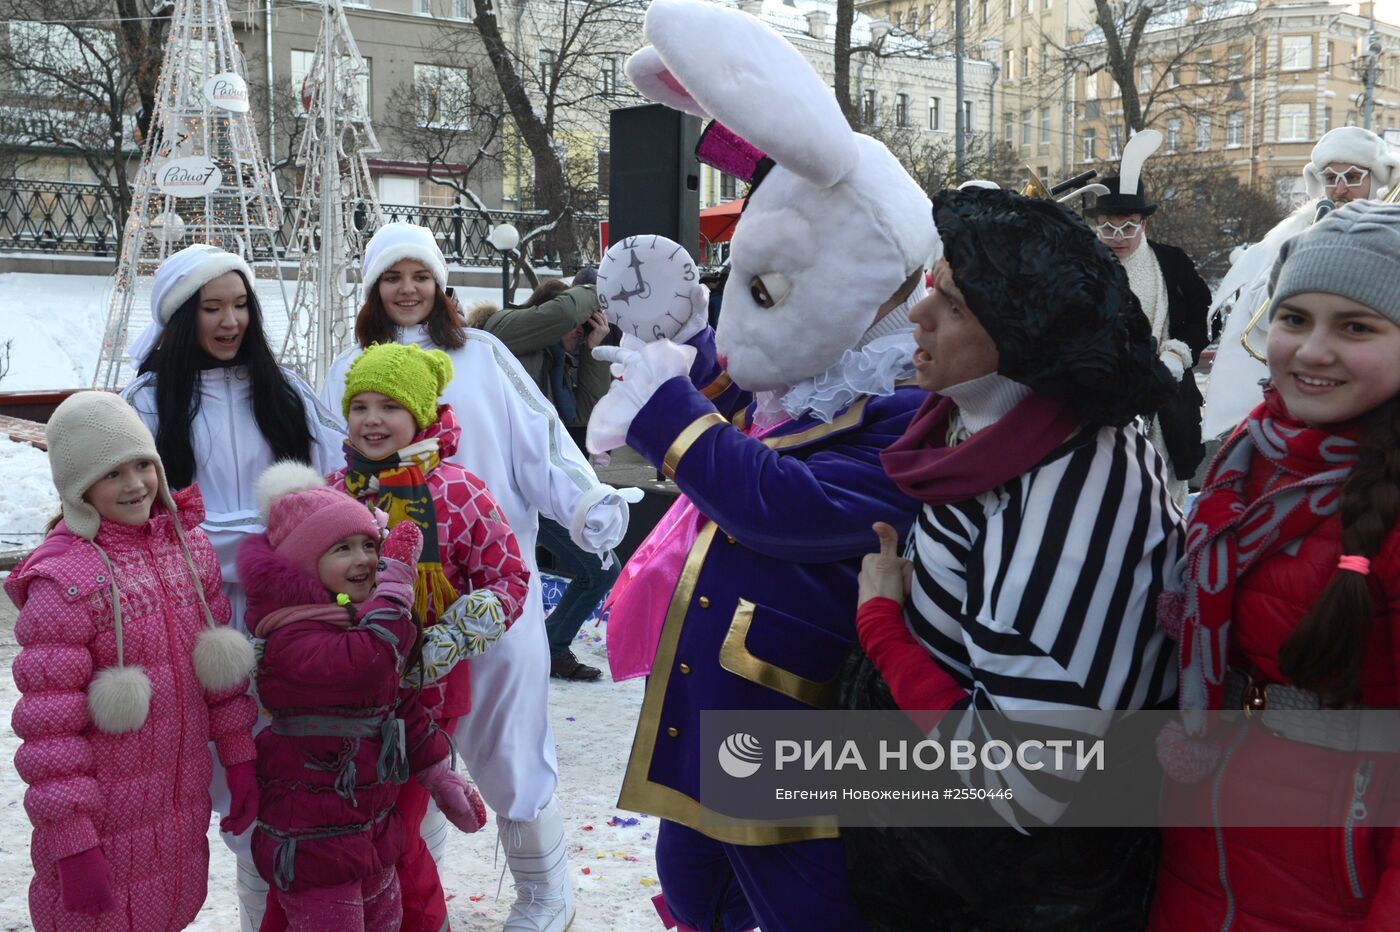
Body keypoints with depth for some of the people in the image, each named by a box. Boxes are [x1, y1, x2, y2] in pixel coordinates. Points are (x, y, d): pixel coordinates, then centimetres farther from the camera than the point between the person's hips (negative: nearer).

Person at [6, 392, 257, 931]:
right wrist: (72, 844, -16)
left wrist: (239, 755, 10)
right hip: (104, 819, -5)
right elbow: (49, 723, -17)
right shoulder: (63, 582, -18)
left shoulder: (190, 545, 2)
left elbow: (220, 662, 11)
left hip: (183, 806, 6)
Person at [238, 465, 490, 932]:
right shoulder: (292, 639, -22)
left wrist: (441, 778, 20)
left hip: (375, 824, 9)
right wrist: (396, 577, -30)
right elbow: (366, 663, -41)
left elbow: (403, 703, 17)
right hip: (313, 840, -9)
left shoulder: (369, 621, 8)